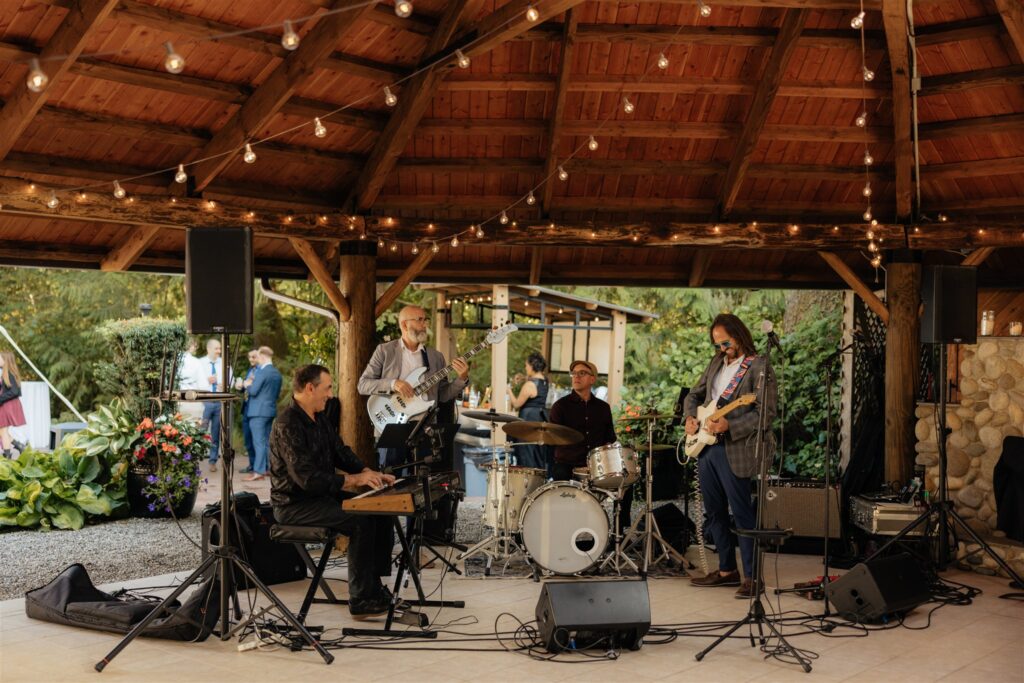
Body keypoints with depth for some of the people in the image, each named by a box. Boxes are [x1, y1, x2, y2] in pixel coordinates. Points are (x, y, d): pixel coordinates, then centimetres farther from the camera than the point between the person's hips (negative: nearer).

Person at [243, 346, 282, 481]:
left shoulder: (262, 371, -15)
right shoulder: (277, 373, 10)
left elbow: (253, 391, -17)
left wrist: (247, 385, 5)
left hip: (259, 411, -8)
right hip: (271, 410, 8)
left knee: (259, 442, -8)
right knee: (267, 441, 14)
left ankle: (259, 471, -10)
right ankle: (267, 468, 17)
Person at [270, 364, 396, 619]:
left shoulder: (319, 419, 11)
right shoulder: (287, 425, -21)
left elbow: (341, 452, 16)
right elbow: (306, 477, -27)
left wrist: (368, 473, -2)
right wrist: (353, 480, -22)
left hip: (321, 495, 10)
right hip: (294, 505, -10)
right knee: (361, 521, -25)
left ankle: (374, 588, 3)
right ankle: (360, 601, -16)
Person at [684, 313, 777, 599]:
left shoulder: (758, 367, -9)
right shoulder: (716, 363, 15)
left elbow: (766, 412, -15)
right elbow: (694, 395, 24)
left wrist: (729, 425, -23)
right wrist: (691, 417, 4)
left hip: (734, 450, -8)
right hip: (706, 447, 8)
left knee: (742, 513, -6)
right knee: (715, 512, 13)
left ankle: (752, 577, 1)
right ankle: (727, 570, 24)